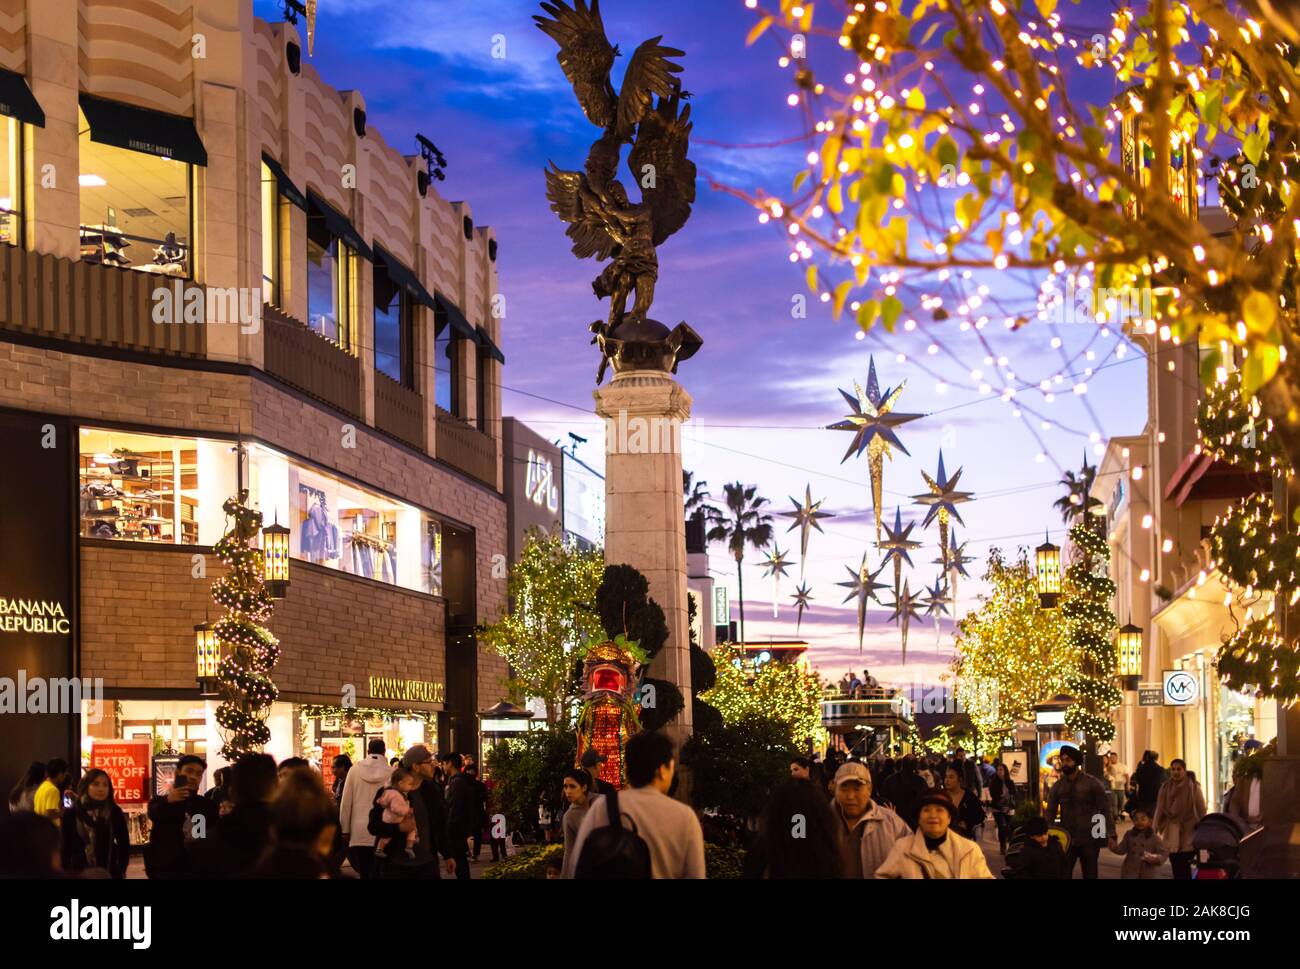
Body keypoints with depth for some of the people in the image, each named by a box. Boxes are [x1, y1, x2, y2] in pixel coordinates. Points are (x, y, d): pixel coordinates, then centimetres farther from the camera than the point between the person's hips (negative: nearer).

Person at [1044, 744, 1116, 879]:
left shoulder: (1092, 783, -5)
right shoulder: (1057, 787, 4)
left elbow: (1105, 809, -6)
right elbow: (1050, 813, 4)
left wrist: (1111, 835, -13)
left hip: (1089, 840, -2)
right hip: (1066, 840, 2)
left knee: (1090, 875, 9)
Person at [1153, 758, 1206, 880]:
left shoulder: (1193, 787, -4)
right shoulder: (1165, 787, 4)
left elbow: (1202, 811, 0)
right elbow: (1159, 811, 7)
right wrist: (1154, 830, 6)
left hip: (1189, 835, -3)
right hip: (1171, 835, 3)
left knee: (1184, 869, -4)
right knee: (1176, 869, 4)